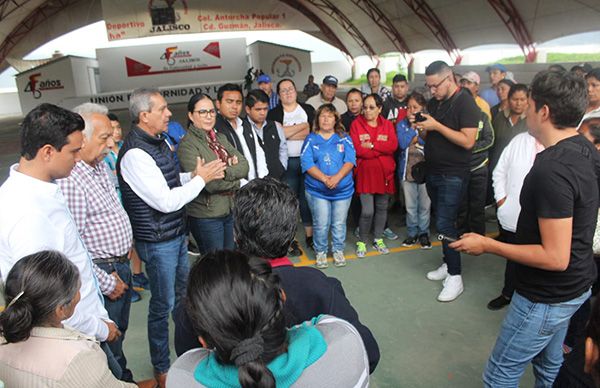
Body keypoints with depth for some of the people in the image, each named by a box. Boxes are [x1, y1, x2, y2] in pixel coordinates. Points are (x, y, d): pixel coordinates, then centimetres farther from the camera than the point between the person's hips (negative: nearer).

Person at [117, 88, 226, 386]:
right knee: (162, 305, 8)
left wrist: (193, 175, -1)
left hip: (177, 233, 9)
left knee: (184, 295, 24)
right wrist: (201, 178, -17)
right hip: (158, 242, -9)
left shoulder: (159, 141, 5)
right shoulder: (135, 154, -24)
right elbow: (166, 201, -27)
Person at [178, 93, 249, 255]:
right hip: (206, 216, -7)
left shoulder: (220, 138, 9)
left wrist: (224, 172, -18)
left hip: (230, 210, 7)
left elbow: (244, 166, 0)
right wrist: (237, 181, -8)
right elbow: (209, 183, -23)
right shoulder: (188, 144, -13)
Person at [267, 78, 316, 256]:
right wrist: (303, 125, -9)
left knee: (308, 198, 8)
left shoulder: (308, 109, 10)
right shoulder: (274, 113, 5)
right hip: (287, 162, -1)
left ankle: (310, 236, 21)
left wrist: (287, 132, -9)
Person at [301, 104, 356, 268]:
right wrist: (324, 178, -20)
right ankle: (321, 252, 21)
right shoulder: (311, 139, 4)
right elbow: (307, 163, -8)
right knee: (321, 224, 2)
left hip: (343, 190, 1)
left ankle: (338, 250, 27)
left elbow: (350, 161, -6)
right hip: (317, 191, -1)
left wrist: (337, 177, -21)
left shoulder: (344, 139, 7)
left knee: (339, 224, 8)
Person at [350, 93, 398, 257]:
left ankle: (378, 239, 29)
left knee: (382, 207, 12)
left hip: (385, 173, 4)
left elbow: (393, 145, -8)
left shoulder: (387, 125, 8)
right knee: (367, 211, -8)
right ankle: (361, 242, 12)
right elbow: (357, 149, -14)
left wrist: (371, 145, -15)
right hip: (365, 173, -4)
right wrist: (382, 148, -10)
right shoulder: (356, 124, -1)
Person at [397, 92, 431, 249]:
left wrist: (414, 136, -10)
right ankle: (412, 233, 22)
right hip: (407, 169, 2)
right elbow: (402, 143, -9)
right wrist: (414, 127, -7)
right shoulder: (401, 125, 7)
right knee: (410, 205, 9)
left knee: (425, 204, 4)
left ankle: (424, 233, 19)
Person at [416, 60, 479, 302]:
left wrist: (436, 126, -22)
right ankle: (447, 264, 28)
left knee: (445, 223, -8)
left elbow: (468, 141, -21)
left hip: (453, 175, -7)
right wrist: (421, 128, -7)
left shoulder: (465, 102, -12)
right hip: (433, 172, 7)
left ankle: (455, 277, 3)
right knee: (441, 221, 14)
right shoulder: (433, 103, 10)